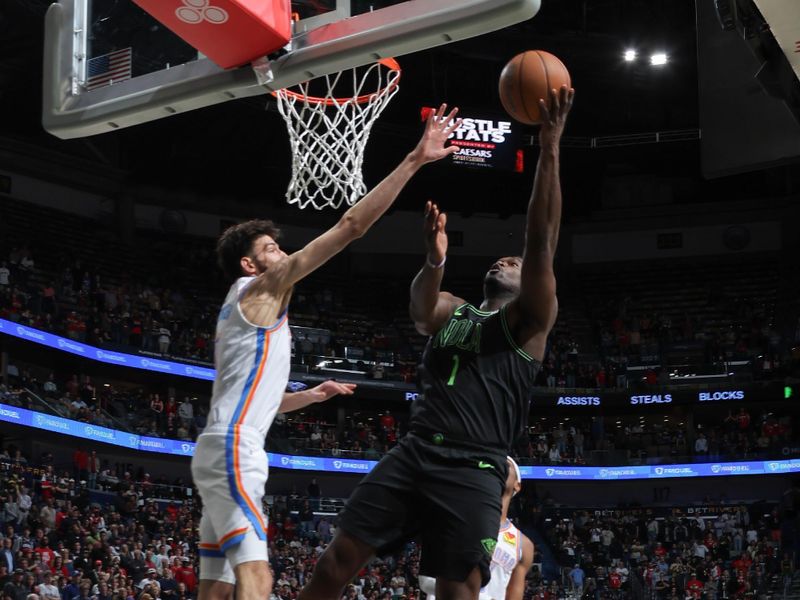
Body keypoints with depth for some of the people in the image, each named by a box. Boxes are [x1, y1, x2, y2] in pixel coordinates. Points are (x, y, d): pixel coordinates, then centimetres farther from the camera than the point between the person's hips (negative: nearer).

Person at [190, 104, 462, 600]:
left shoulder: (248, 307, 25)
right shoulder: (261, 288, -2)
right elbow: (351, 225, -9)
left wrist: (310, 396, 34)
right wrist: (414, 161, -10)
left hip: (226, 451, 11)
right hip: (233, 452, -11)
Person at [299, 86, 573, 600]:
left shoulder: (530, 320, 9)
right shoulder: (450, 311, 21)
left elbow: (542, 243, -5)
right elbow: (422, 308, -4)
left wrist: (550, 150, -13)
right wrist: (435, 262, -28)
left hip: (473, 471, -4)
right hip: (414, 453, 4)